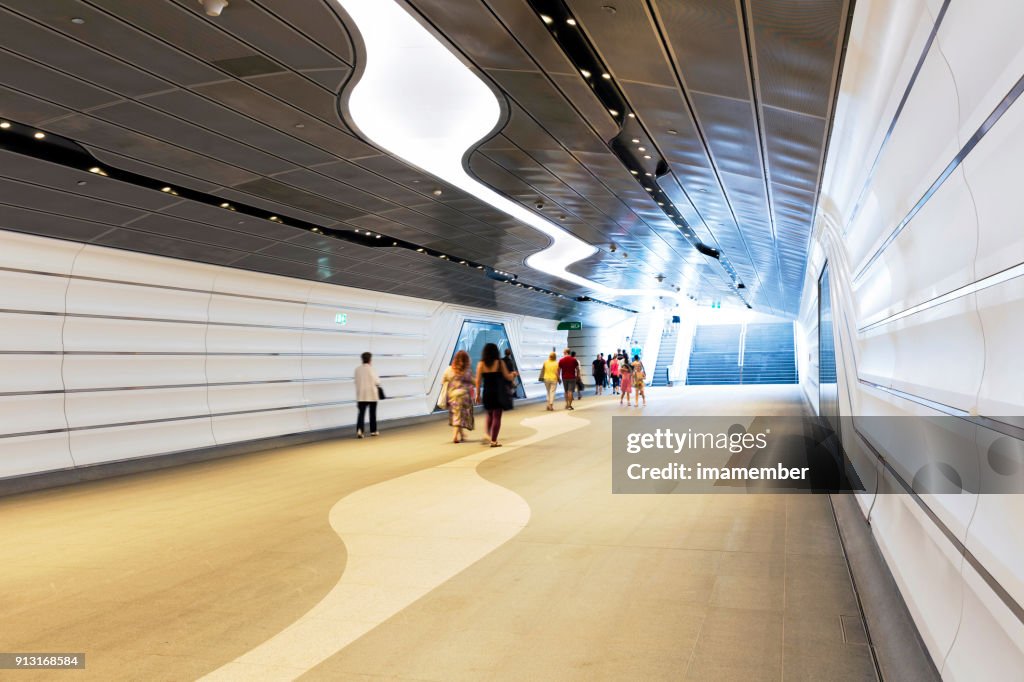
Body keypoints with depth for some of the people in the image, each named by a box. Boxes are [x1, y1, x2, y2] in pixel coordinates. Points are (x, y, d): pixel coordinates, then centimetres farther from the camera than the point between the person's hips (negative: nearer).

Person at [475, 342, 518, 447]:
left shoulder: (481, 364, -1)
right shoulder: (500, 363, -4)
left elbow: (478, 380, -3)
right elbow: (508, 377, 0)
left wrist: (478, 394, 3)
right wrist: (514, 374, 21)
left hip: (487, 392, 2)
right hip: (498, 393, -2)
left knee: (490, 414, 23)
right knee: (497, 416, 2)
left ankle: (488, 434, 21)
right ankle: (493, 440, -1)